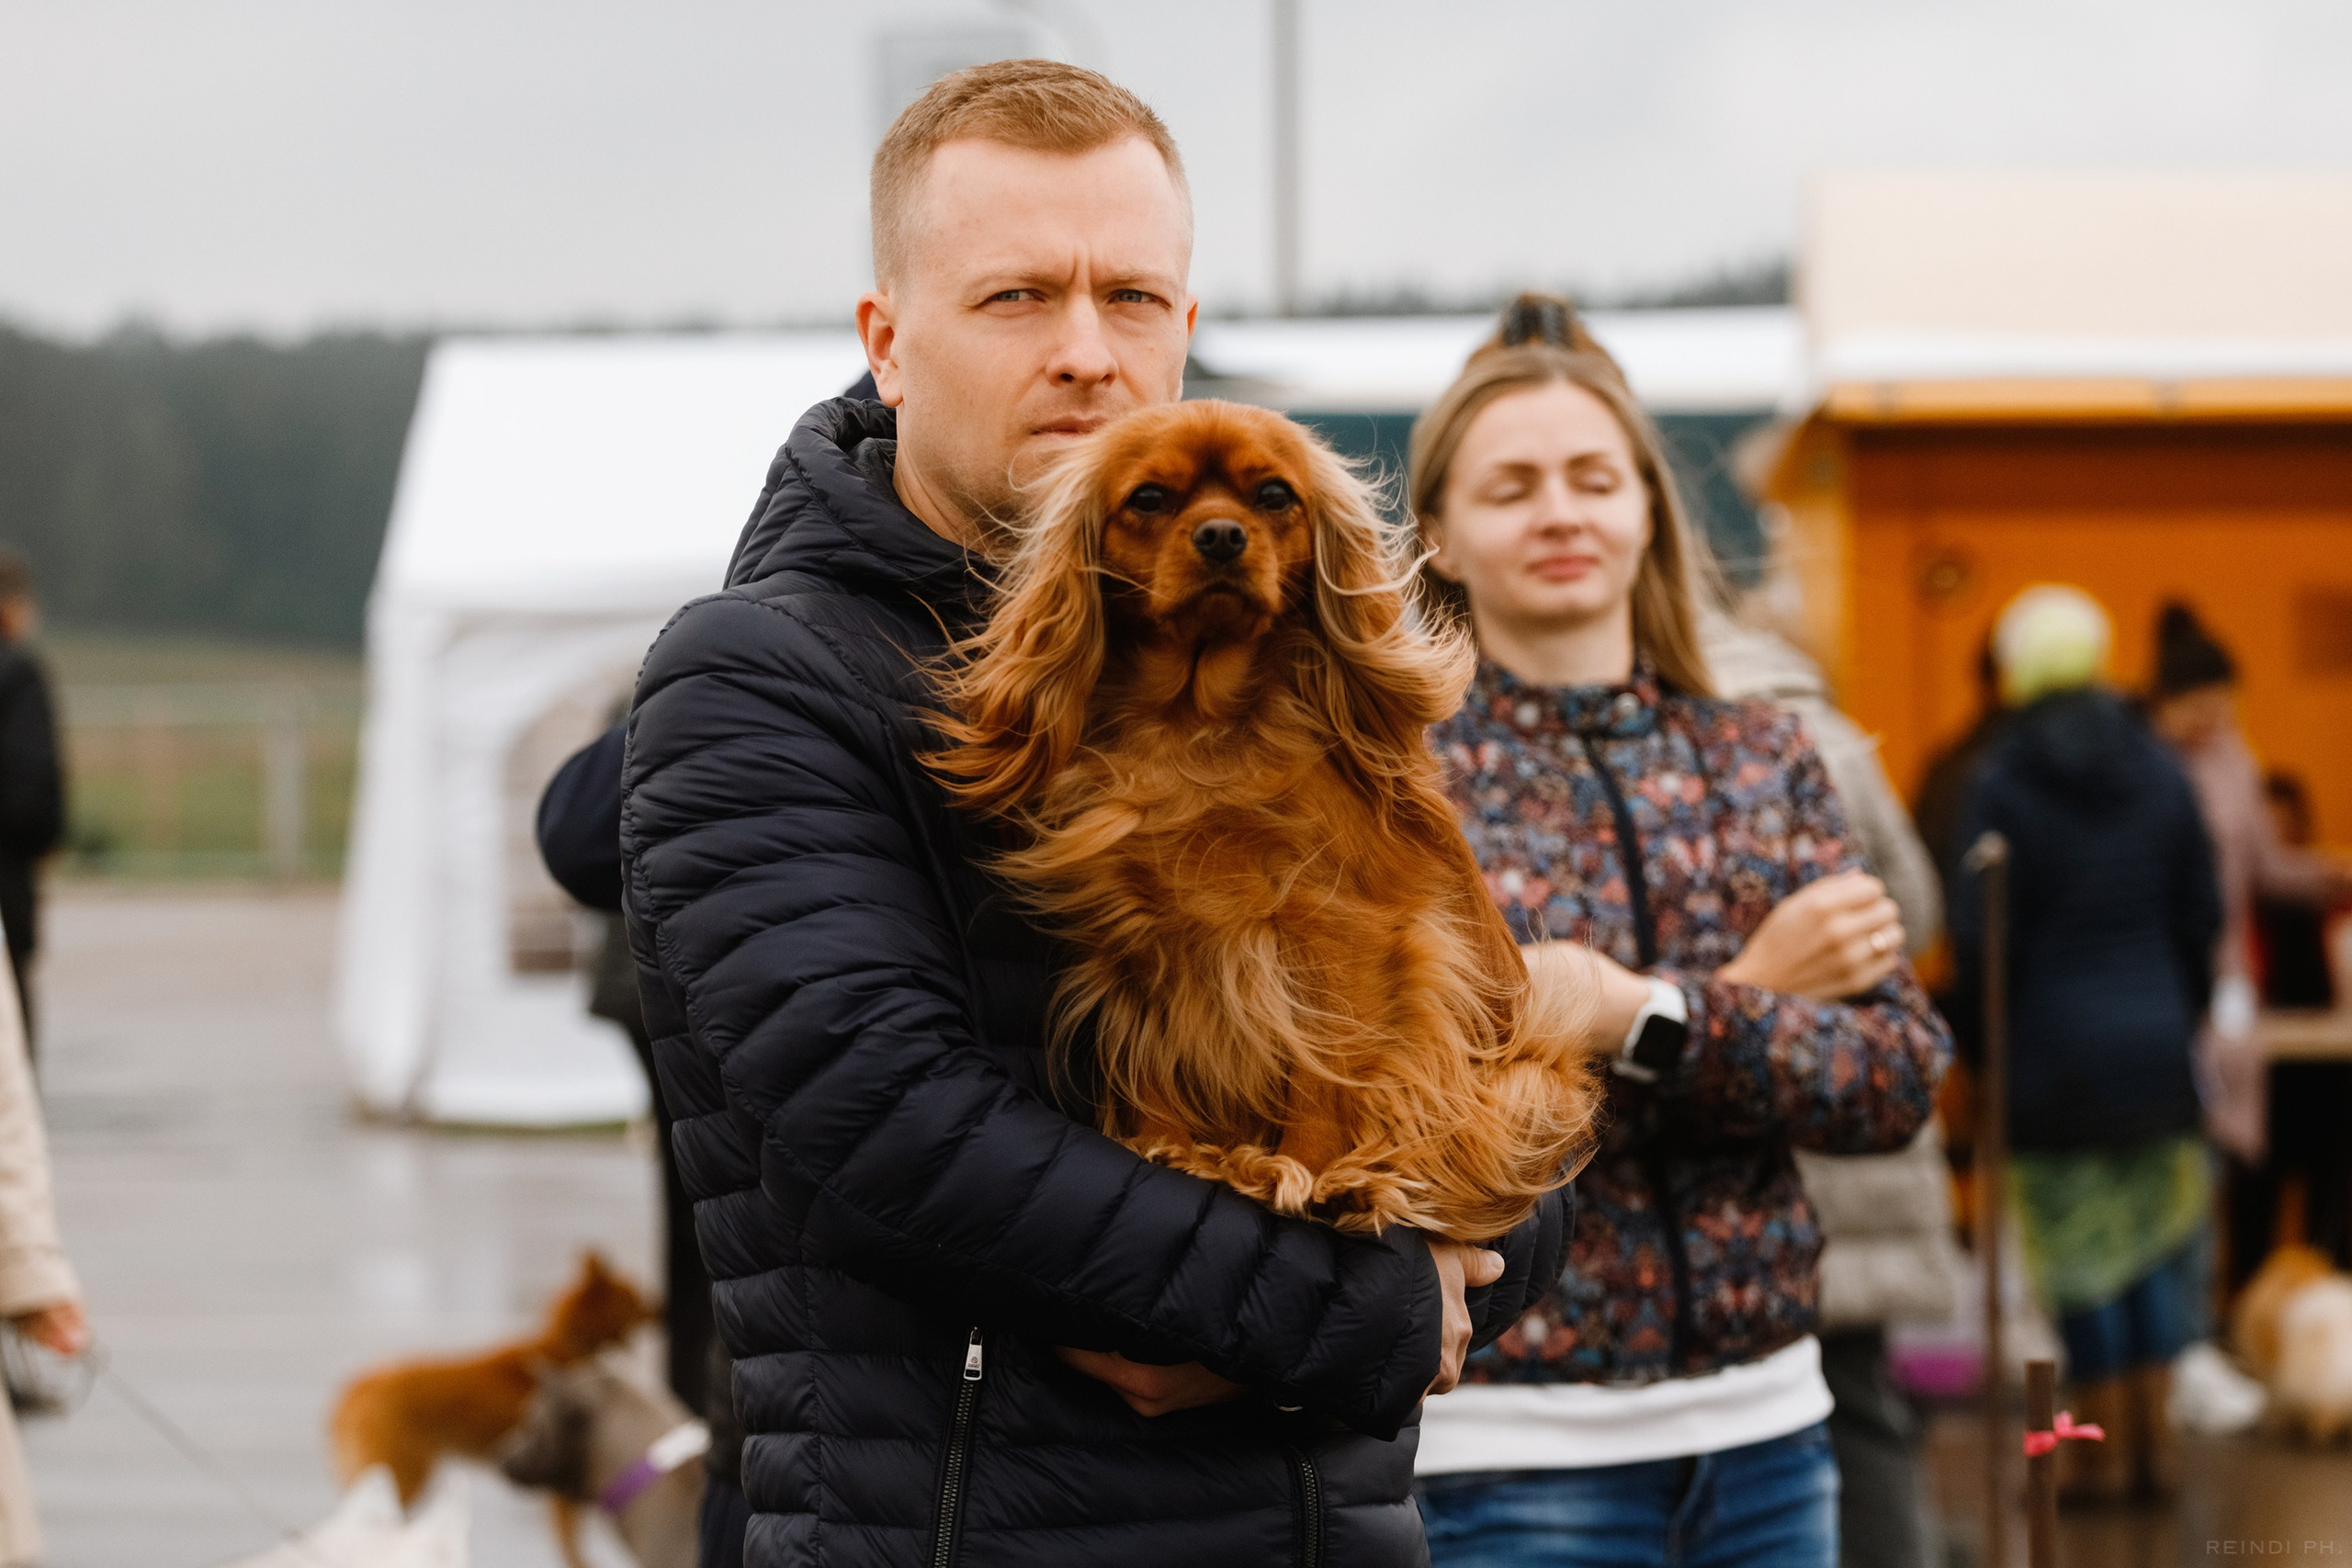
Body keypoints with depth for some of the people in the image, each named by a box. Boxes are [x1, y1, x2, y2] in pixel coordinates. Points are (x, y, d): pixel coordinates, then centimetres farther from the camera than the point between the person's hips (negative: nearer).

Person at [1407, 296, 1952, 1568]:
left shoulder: (1761, 760, 8)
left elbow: (1900, 1077, -2)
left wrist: (1651, 1018, -18)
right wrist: (1751, 991, -14)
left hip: (1763, 1423, 4)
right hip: (1516, 1447, -4)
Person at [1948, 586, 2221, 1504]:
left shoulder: (2002, 783, -9)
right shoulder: (2158, 772, 3)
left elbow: (1979, 935, -10)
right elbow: (2202, 915, 6)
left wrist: (1974, 1031, 4)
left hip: (2054, 1050, -4)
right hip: (2155, 1043, 4)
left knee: (2080, 1255, 2)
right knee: (2154, 1249, 13)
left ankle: (2100, 1451, 5)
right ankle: (2150, 1440, 13)